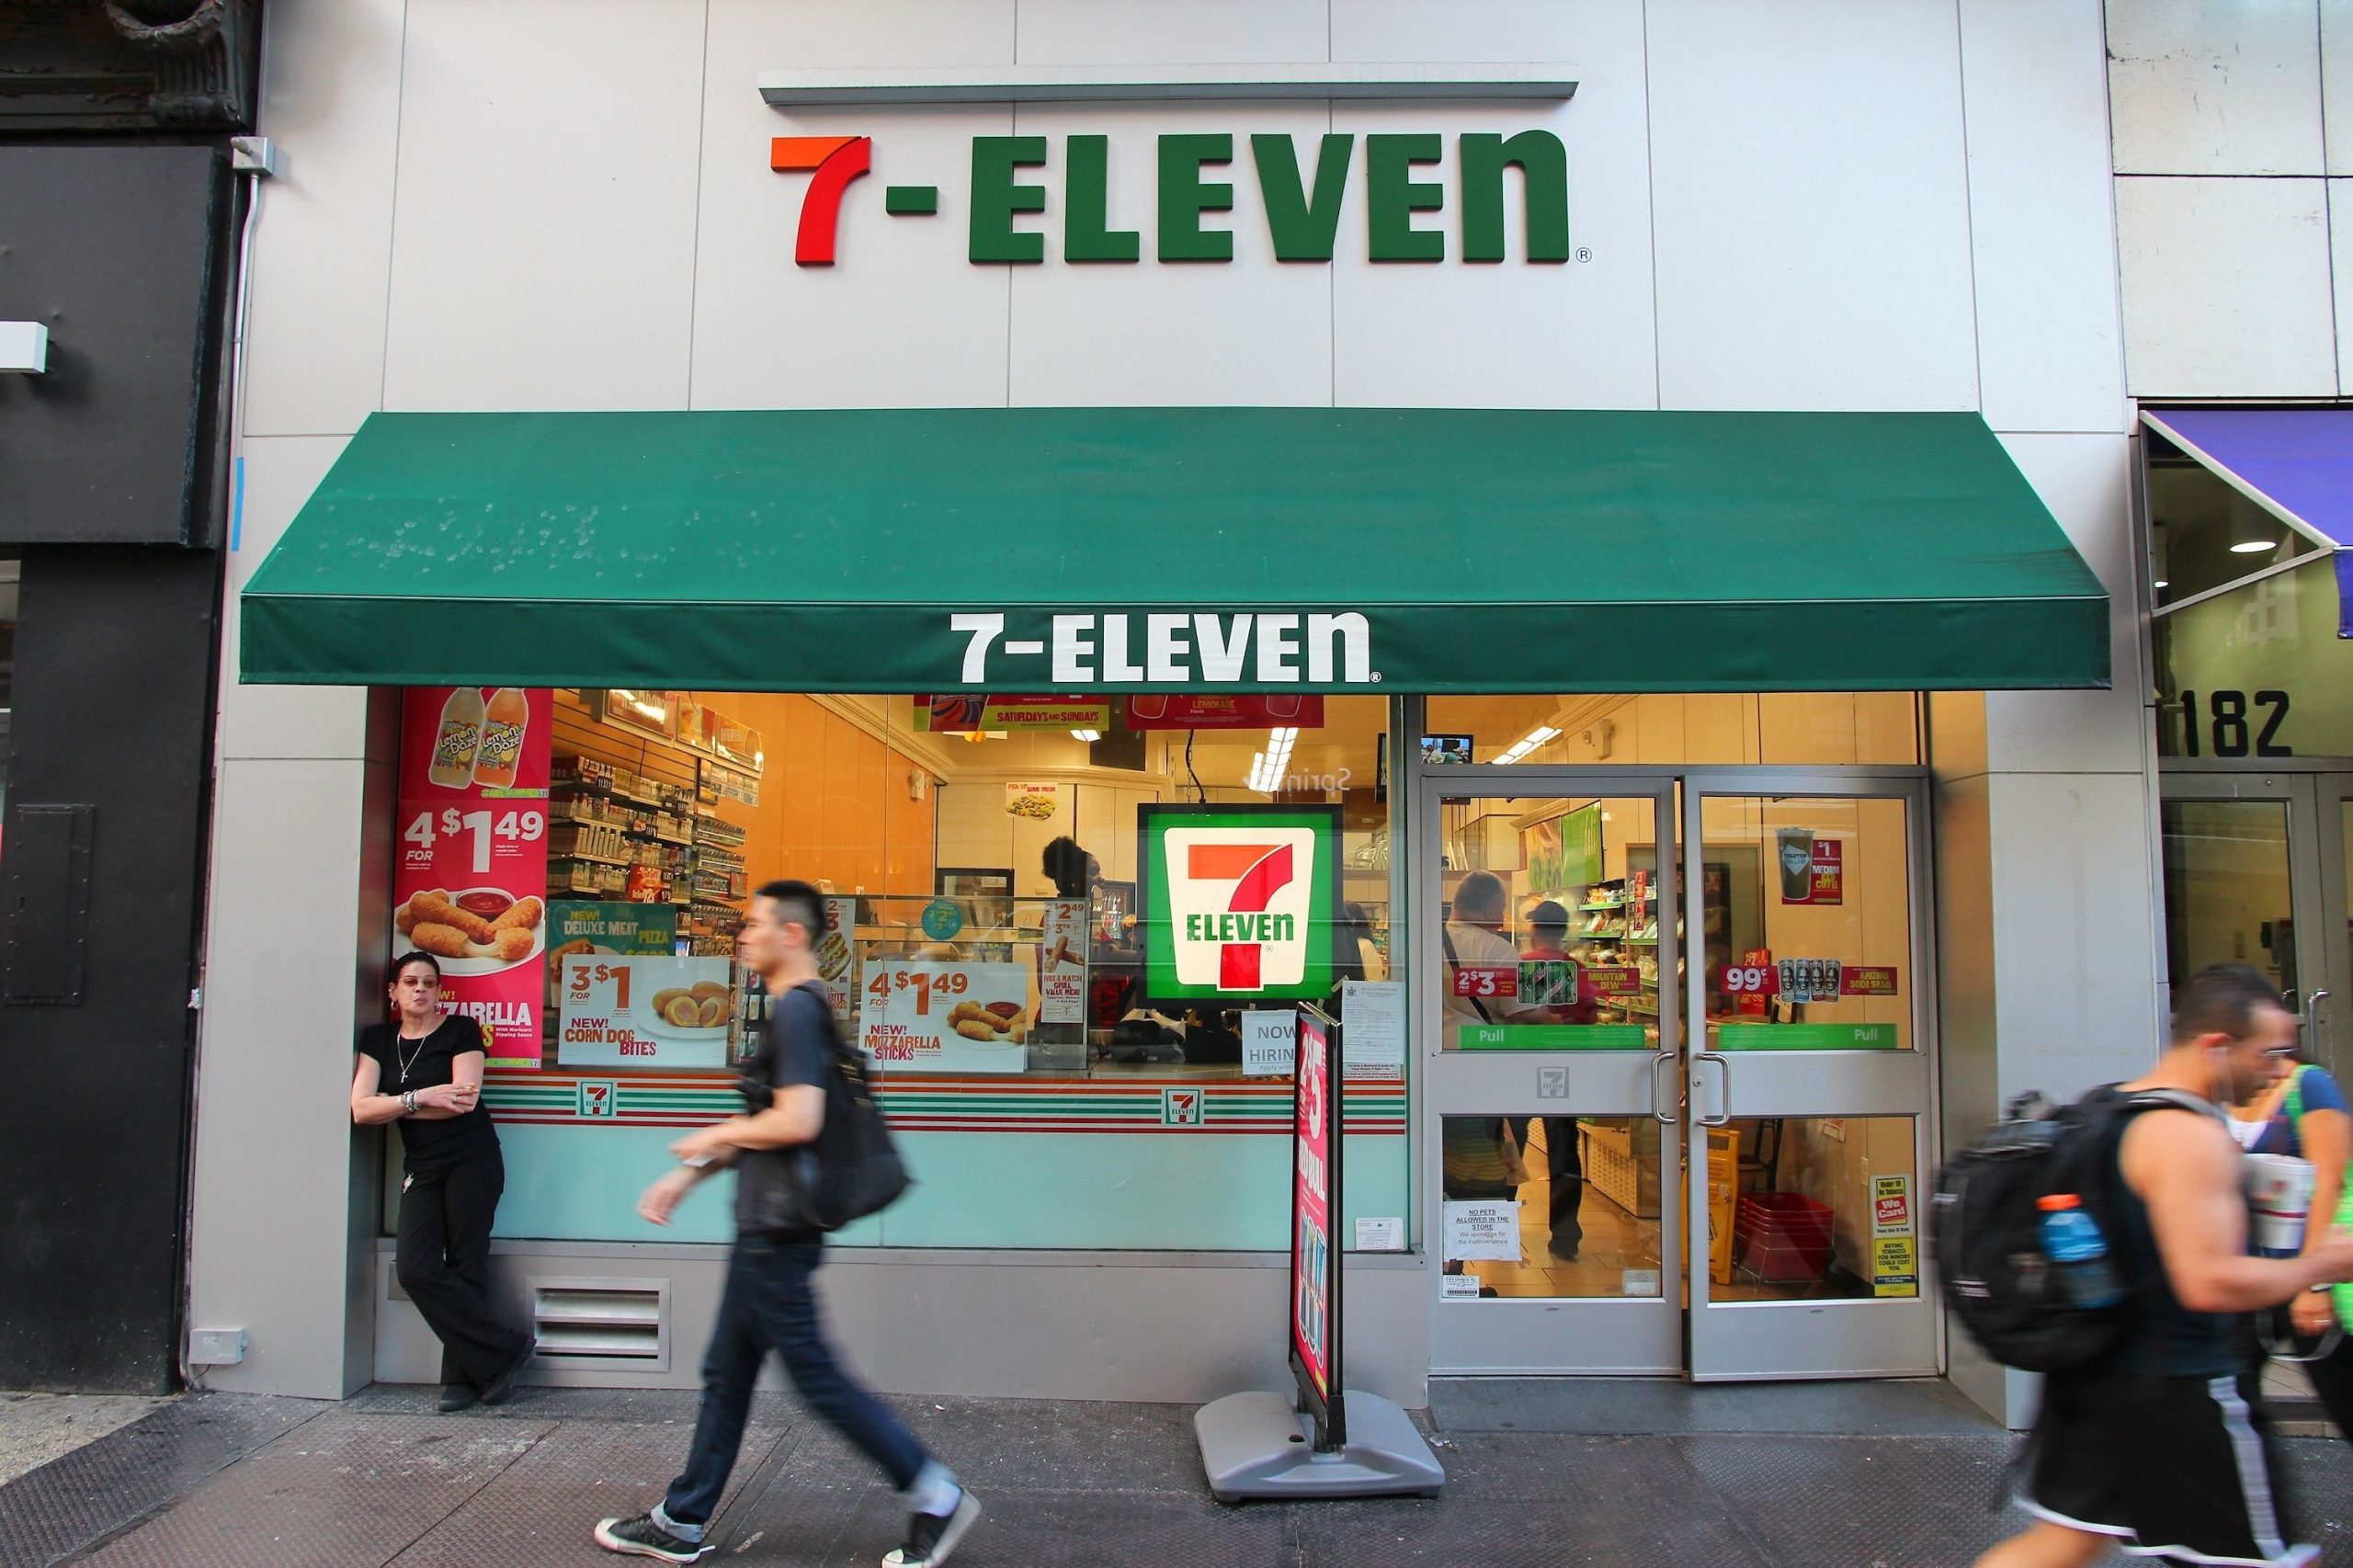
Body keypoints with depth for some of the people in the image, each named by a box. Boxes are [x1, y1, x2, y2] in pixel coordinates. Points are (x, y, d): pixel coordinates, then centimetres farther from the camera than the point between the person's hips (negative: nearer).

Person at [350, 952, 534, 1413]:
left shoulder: (460, 1031, 1)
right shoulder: (378, 1040, 13)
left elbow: (465, 1100, -12)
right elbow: (361, 1109, 1)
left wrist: (394, 1106, -5)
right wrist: (421, 1098, -11)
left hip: (471, 1162, -4)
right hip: (420, 1169, 4)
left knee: (465, 1267, -7)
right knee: (417, 1270, -10)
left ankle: (463, 1376, 3)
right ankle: (505, 1348, -3)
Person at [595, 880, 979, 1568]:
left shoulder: (797, 1009, -18)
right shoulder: (797, 1008, 14)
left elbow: (798, 1120, -28)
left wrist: (712, 1138, -14)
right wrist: (689, 1174, 18)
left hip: (777, 1231, -10)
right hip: (766, 1226, 10)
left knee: (815, 1374, -3)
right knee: (726, 1373, 17)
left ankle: (937, 1497, 5)